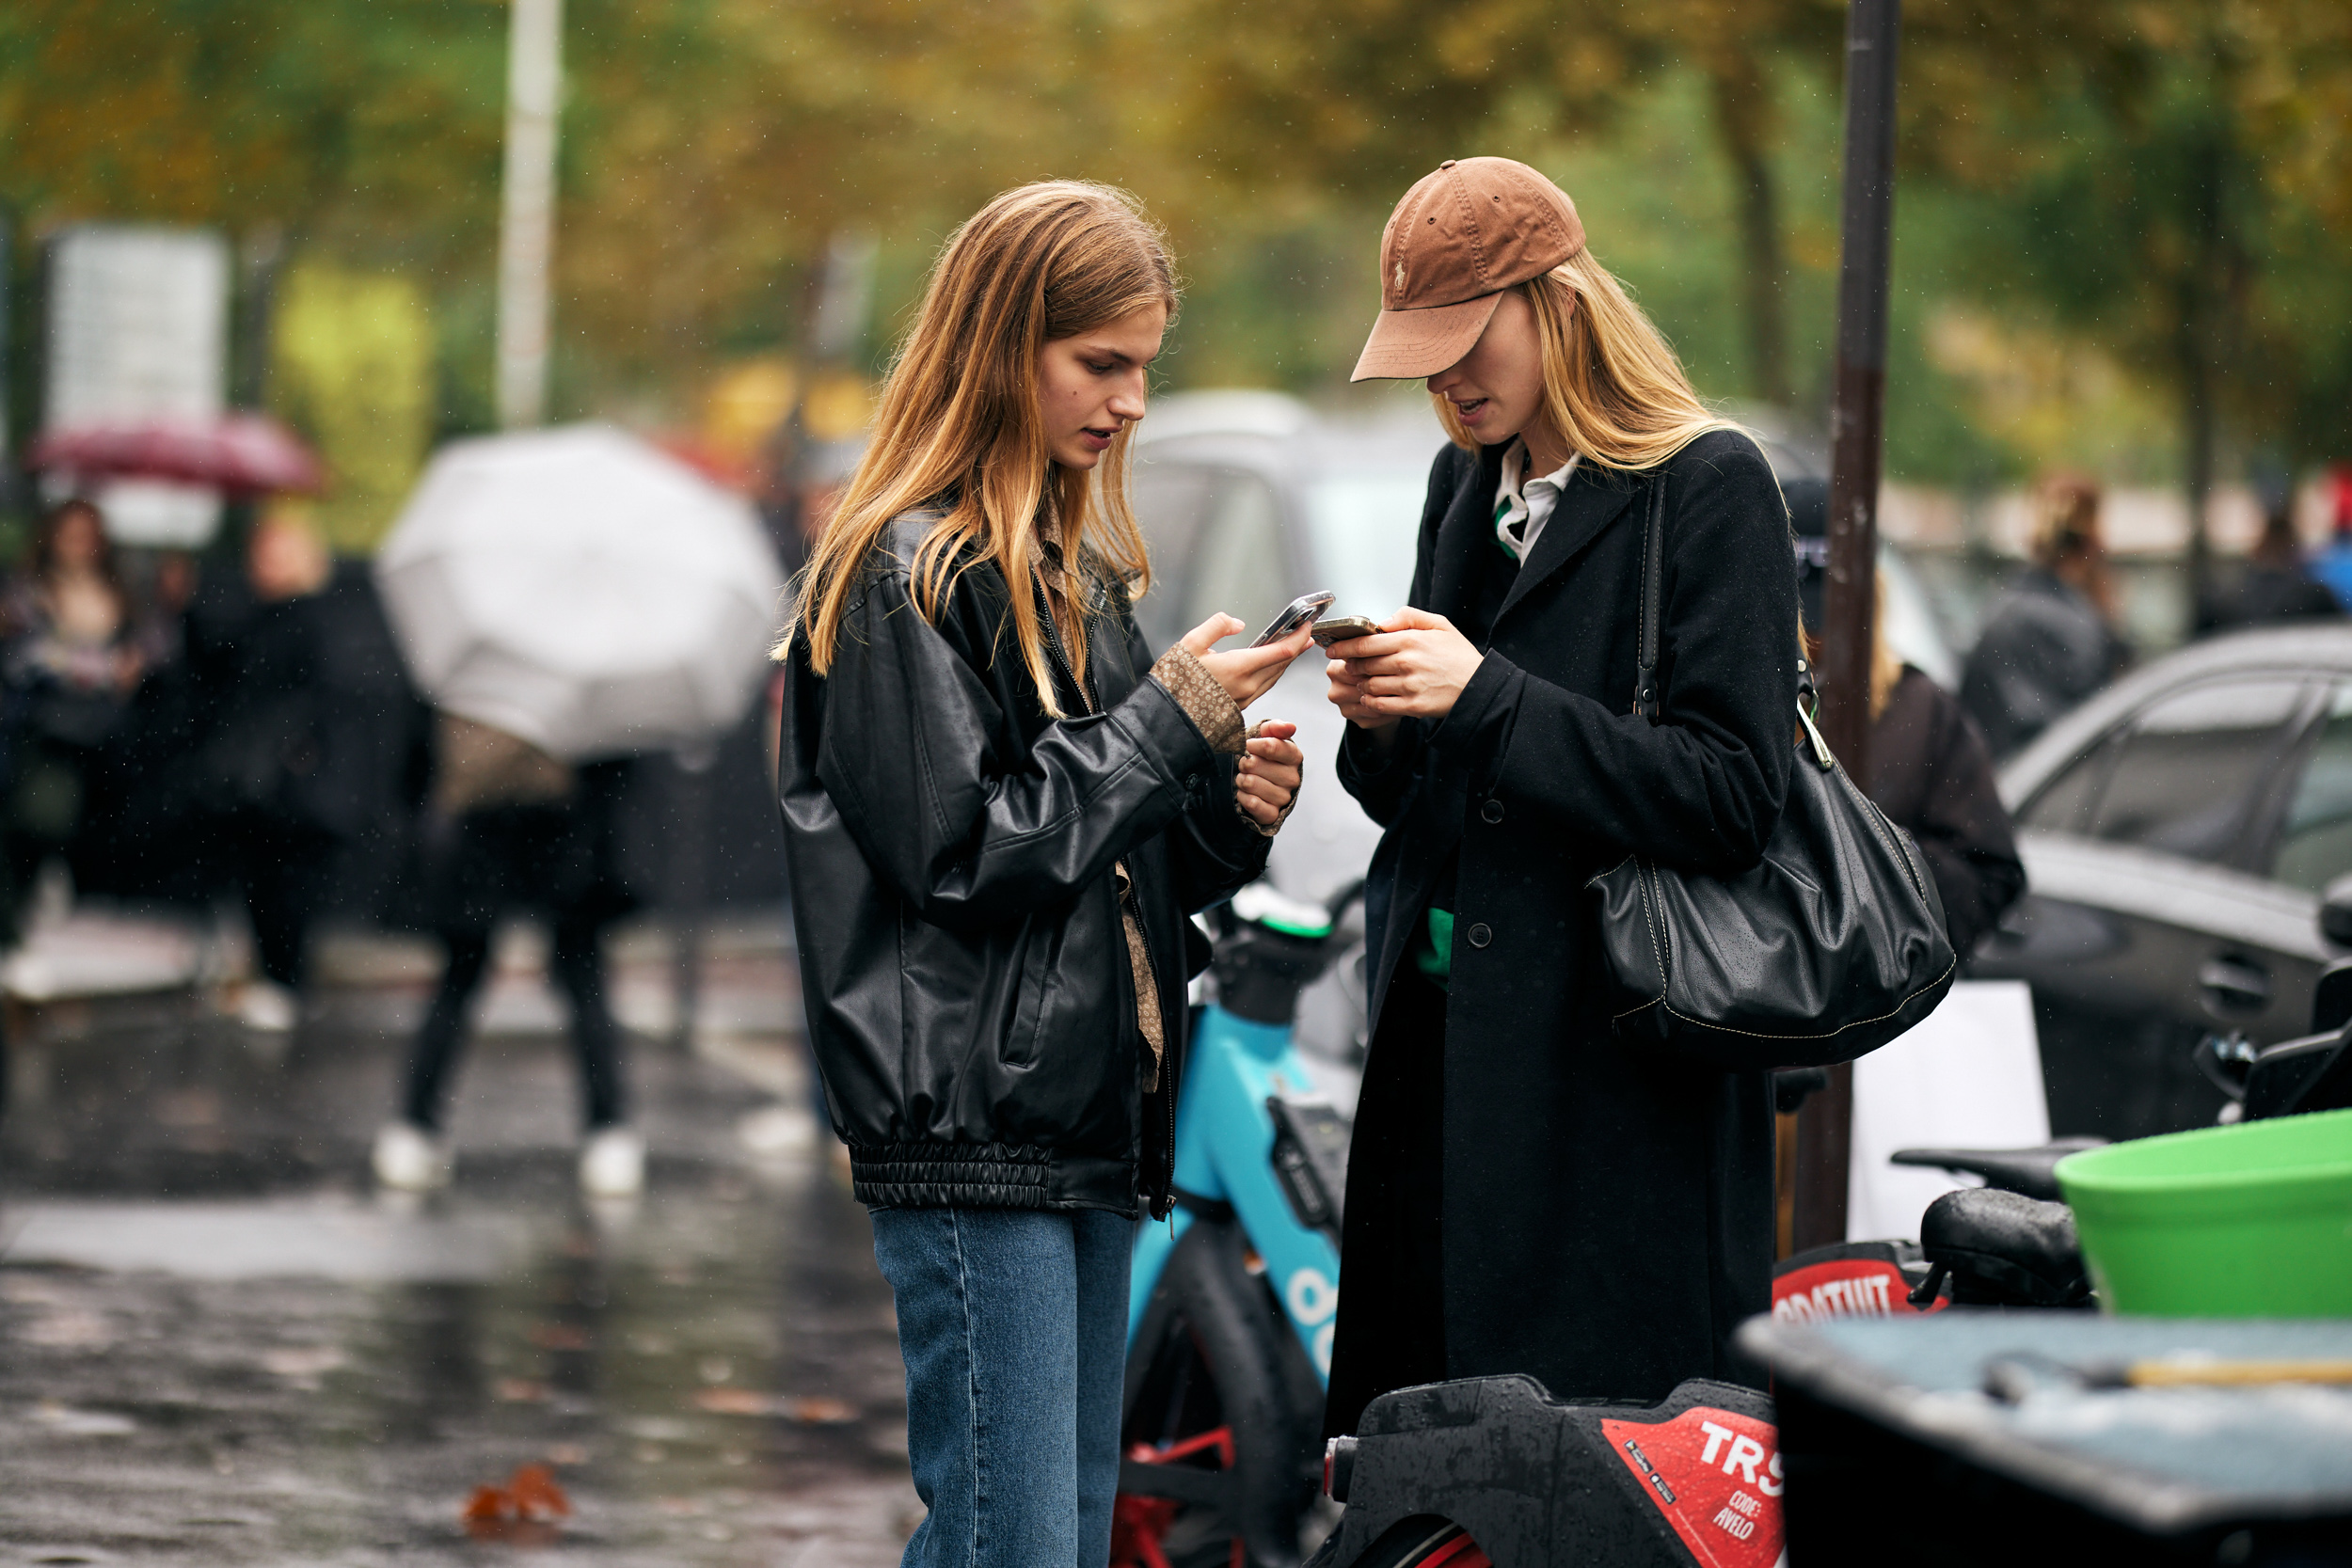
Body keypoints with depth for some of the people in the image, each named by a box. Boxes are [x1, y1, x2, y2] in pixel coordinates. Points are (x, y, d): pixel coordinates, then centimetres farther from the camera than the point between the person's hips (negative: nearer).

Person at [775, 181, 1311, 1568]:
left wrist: (1227, 812, 2)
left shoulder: (1075, 567, 18)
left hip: (1092, 1121, 9)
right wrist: (1169, 722, -12)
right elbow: (962, 853, -17)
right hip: (975, 1132, -9)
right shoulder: (908, 574, -10)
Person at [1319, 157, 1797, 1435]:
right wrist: (1385, 728, -2)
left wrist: (1488, 700, -18)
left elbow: (1733, 794, -14)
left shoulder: (1708, 489, -7)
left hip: (1623, 1078, -7)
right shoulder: (1466, 485, 16)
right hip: (1446, 1049, 7)